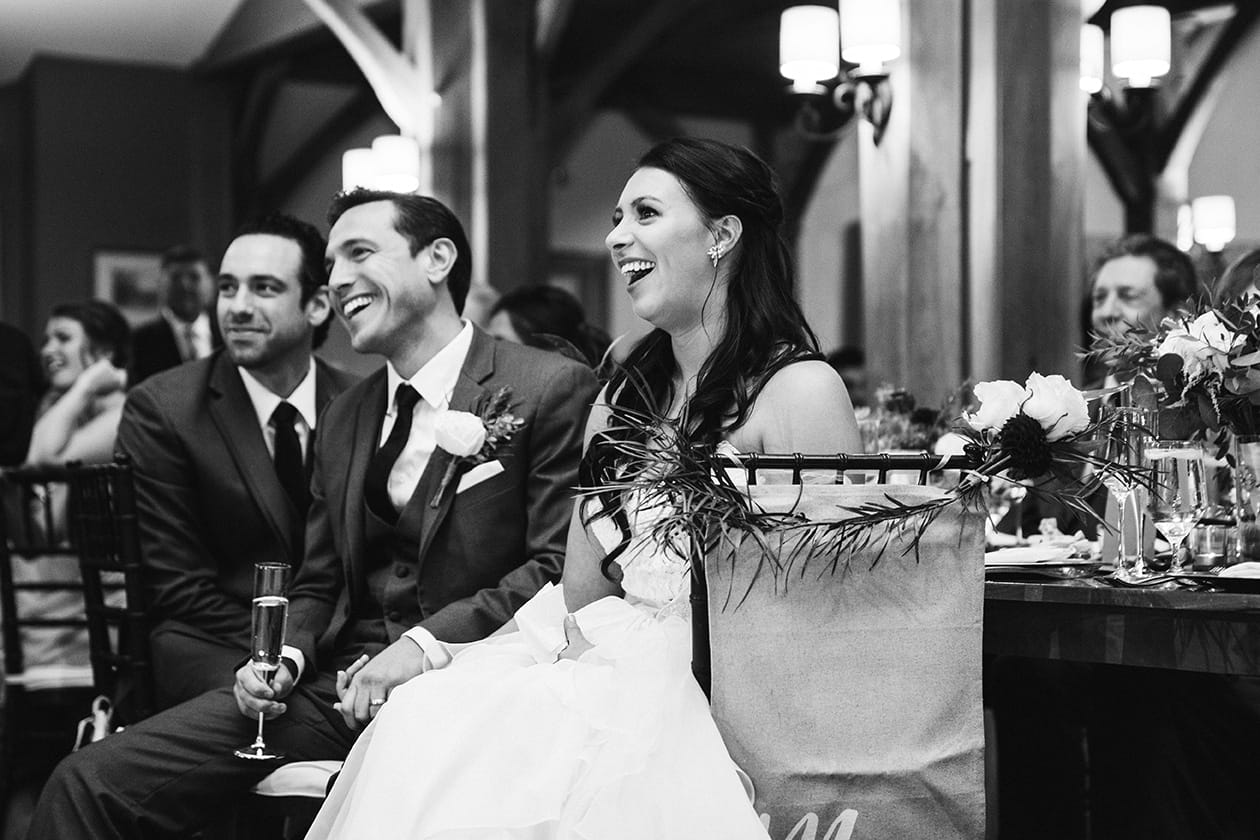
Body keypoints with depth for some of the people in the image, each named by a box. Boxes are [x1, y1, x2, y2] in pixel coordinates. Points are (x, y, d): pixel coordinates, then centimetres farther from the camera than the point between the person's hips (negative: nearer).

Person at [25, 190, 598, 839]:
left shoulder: (551, 388, -2)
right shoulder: (343, 417, 19)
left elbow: (559, 567, -9)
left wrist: (428, 642, -17)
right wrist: (284, 657, 1)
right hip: (334, 684, 5)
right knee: (89, 782, -9)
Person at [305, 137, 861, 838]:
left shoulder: (799, 389, -7)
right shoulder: (621, 399, 14)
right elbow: (577, 599, 14)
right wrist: (418, 654, -1)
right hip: (608, 670, 6)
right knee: (423, 721, -21)